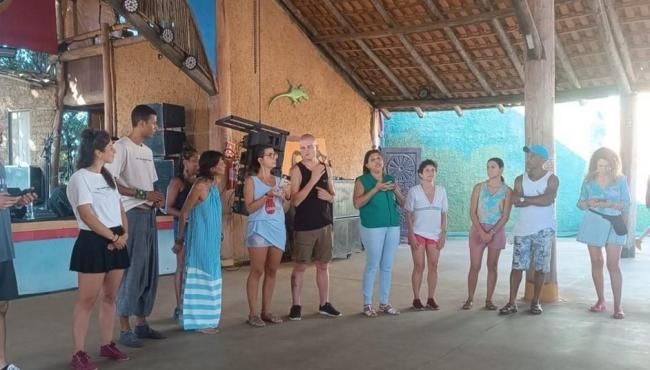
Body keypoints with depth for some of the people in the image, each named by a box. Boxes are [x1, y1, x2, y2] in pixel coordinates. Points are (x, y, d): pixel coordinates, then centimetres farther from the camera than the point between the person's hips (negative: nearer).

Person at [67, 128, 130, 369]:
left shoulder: (107, 177, 16)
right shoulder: (80, 178, -9)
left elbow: (119, 208, 15)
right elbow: (87, 216, -15)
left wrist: (124, 234, -2)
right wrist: (113, 237, -11)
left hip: (116, 242, 8)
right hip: (93, 242, -7)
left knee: (110, 297, 11)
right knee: (88, 299, -4)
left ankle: (106, 345, 22)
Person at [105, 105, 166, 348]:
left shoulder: (147, 151, 18)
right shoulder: (121, 147, -9)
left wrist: (156, 198, 2)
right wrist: (142, 194, -18)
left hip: (149, 215, 8)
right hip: (131, 215, -8)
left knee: (149, 271, 10)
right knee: (132, 270, -6)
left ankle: (141, 323, 21)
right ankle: (124, 329, 3)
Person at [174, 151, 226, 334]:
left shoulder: (215, 183, 8)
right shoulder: (200, 185, -18)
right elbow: (183, 214, -13)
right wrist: (179, 239, -5)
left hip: (212, 238, 9)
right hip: (201, 238, -9)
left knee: (209, 276, 14)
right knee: (201, 276, 0)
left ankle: (205, 318, 26)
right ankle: (198, 321, 12)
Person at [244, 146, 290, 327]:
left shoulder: (279, 180, 14)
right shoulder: (251, 181, -1)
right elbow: (249, 208, -9)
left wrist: (286, 197, -4)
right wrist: (267, 196, -19)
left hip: (278, 229, 5)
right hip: (259, 228, -5)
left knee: (272, 271, 7)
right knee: (257, 271, -5)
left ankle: (266, 310, 15)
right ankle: (253, 313, 0)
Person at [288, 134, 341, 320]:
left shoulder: (325, 167, 8)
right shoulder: (297, 170, -8)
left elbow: (333, 196, 16)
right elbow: (295, 200, -18)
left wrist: (328, 196, -8)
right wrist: (313, 179, -23)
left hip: (324, 224, 5)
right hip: (303, 226, -5)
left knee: (323, 265, 11)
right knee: (300, 266, 2)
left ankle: (324, 304, 22)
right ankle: (296, 305, 13)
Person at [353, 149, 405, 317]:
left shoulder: (391, 179, 13)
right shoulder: (362, 180, -1)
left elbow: (403, 203, 14)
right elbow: (357, 204, -15)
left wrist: (396, 191, -6)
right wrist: (376, 188, -20)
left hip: (393, 227, 5)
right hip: (373, 227, -5)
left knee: (387, 266, 8)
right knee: (373, 266, -3)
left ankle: (384, 303, 18)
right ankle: (367, 304, 8)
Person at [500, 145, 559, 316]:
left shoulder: (552, 179, -2)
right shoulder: (520, 179, 7)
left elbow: (547, 199, -19)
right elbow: (516, 202, -7)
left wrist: (524, 198, -11)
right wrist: (537, 200, -13)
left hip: (544, 230, -2)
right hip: (523, 229, 2)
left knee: (541, 267, 4)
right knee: (517, 265, -2)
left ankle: (535, 302, 15)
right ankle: (512, 302, 1)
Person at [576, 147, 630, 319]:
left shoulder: (620, 180, -2)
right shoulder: (588, 180, 3)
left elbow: (626, 205, -4)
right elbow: (580, 204, 6)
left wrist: (610, 204, -21)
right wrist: (589, 203, -16)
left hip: (613, 225, -2)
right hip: (593, 225, 3)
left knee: (613, 265, -8)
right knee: (596, 263, 7)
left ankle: (617, 305, -4)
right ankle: (601, 301, 18)